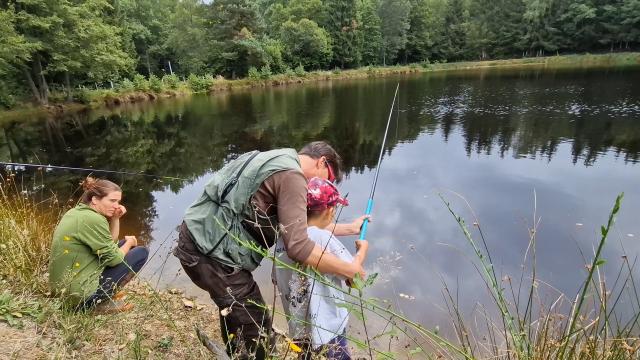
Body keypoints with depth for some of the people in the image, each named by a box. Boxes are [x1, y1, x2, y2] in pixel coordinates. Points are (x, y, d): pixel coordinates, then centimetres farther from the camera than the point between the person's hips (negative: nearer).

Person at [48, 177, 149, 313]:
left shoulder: (76, 212, 8)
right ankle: (102, 301, 0)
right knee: (141, 252, -4)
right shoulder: (93, 219, -22)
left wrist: (115, 219, 0)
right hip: (80, 291, -10)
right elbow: (113, 259, -15)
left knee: (121, 246, 18)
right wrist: (130, 242, 3)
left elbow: (109, 244, 13)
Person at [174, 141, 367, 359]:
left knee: (233, 307, 30)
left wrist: (350, 228, 22)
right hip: (211, 253, -10)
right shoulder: (291, 175, -14)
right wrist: (348, 270, -10)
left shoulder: (277, 164, 17)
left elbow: (302, 225, 19)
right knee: (257, 330, 3)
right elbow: (298, 247, -23)